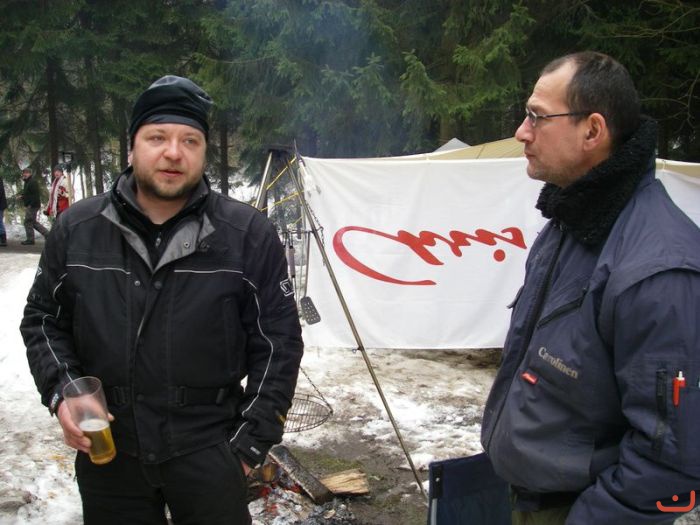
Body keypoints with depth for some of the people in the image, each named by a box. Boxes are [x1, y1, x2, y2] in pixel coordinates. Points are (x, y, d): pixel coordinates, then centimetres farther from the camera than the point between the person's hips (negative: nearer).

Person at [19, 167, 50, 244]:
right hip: (29, 206, 11)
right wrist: (22, 196, 10)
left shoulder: (33, 182, -15)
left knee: (28, 222, -5)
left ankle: (30, 239, 2)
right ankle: (47, 233, 16)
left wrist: (30, 205, -24)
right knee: (33, 222, 14)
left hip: (32, 206, -11)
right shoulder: (27, 182, 18)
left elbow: (36, 194, -23)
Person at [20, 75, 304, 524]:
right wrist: (61, 392, -6)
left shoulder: (248, 234, -10)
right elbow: (44, 319, 10)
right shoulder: (77, 228, -3)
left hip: (209, 450, -2)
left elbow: (278, 341, -4)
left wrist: (253, 440, -4)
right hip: (106, 451, 3)